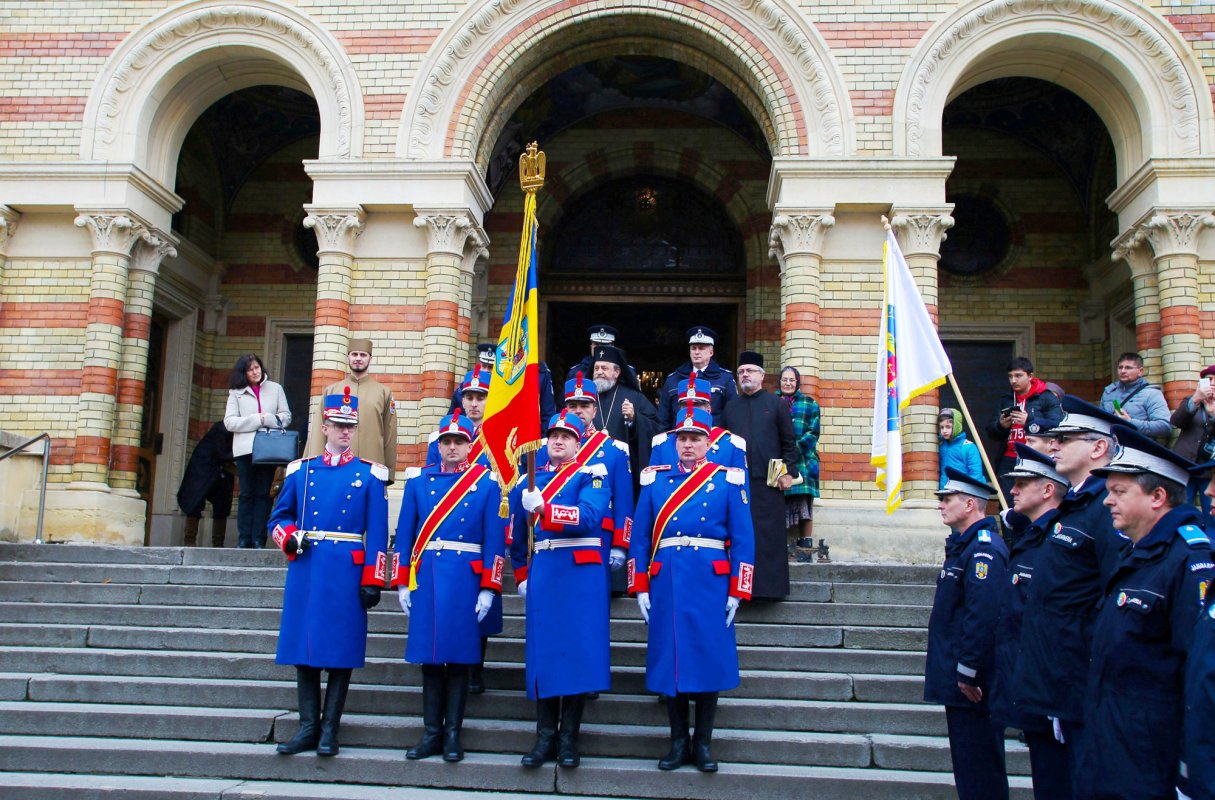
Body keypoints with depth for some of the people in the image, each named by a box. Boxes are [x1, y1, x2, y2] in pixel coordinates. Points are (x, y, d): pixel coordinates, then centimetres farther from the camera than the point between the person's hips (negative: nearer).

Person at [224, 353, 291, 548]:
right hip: (245, 449, 0)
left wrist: (270, 420, -11)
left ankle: (259, 539, 0)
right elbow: (229, 422, 0)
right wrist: (259, 420, -8)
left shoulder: (275, 388, 13)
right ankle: (244, 538, 3)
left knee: (263, 494, 0)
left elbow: (286, 416, 9)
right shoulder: (236, 392, 10)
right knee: (246, 494, 1)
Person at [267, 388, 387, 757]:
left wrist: (372, 580, -7)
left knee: (342, 653, 1)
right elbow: (280, 516, 17)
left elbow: (377, 534, -1)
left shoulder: (370, 474, 2)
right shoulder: (300, 470, 10)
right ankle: (308, 727, 17)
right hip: (306, 570, 3)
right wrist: (290, 538, -6)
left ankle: (329, 730, 11)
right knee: (303, 649, 6)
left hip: (347, 573, -3)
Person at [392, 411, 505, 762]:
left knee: (459, 657, 2)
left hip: (465, 579, -2)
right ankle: (431, 733, 16)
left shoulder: (486, 483, 3)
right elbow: (404, 535, 9)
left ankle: (453, 734, 12)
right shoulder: (418, 482, 9)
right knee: (429, 657, 6)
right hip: (425, 579, 2)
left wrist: (488, 588, -7)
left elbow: (495, 540, -1)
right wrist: (401, 583, 3)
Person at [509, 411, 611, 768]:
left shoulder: (592, 475, 2)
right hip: (542, 575, 3)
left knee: (578, 651, -2)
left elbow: (587, 518, -17)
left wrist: (543, 508, -27)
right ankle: (545, 736, 11)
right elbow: (518, 535, 21)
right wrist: (522, 576, 16)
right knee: (543, 651, 3)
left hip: (581, 574, -3)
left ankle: (569, 737, 7)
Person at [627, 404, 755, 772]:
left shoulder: (728, 480, 3)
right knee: (669, 659, 4)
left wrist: (737, 592, -5)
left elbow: (743, 541, 1)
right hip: (666, 584, 2)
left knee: (710, 659, 2)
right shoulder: (655, 479, 8)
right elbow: (639, 538, 6)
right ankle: (678, 742, 17)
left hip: (711, 583, -1)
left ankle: (703, 743, 16)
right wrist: (640, 588, 1)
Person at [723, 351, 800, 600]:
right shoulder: (731, 407, 14)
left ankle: (769, 585, 6)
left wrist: (789, 472, -5)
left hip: (767, 479, -3)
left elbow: (789, 442, 3)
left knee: (768, 534, -1)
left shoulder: (777, 404, 5)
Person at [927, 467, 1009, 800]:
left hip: (972, 683, -10)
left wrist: (969, 673, -24)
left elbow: (984, 616, -27)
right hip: (959, 678, 10)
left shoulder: (984, 549, -18)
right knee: (967, 764, 18)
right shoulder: (965, 544, 14)